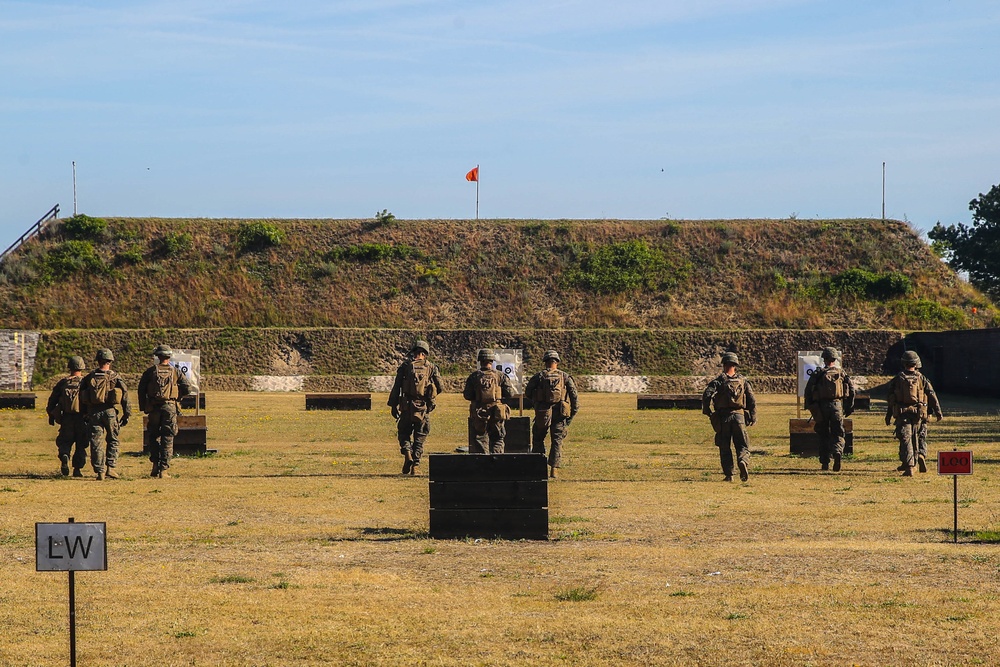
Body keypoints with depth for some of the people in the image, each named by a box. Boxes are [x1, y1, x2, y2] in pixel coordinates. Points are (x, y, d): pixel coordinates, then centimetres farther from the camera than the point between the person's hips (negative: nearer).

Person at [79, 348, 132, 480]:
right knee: (112, 441, 13)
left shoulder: (89, 377, 6)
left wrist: (85, 414, 16)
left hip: (93, 412, 1)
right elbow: (125, 396, -4)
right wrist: (127, 414, 2)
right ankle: (111, 467, 3)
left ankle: (99, 471, 0)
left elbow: (81, 397, 8)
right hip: (110, 411, -1)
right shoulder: (115, 377, 0)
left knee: (96, 442, 4)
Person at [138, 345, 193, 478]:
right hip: (170, 407, 0)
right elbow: (187, 388, -3)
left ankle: (155, 466, 7)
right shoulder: (175, 372, 4)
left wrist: (143, 407, 9)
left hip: (154, 408, 1)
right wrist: (178, 397, 14)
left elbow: (141, 389, 2)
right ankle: (163, 469, -3)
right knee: (167, 439, 3)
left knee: (154, 437, 16)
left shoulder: (150, 371, 4)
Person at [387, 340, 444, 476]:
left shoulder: (405, 366, 3)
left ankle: (407, 454, -11)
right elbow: (440, 387, 0)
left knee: (403, 433, 15)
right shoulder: (431, 367, 3)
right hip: (424, 408, 0)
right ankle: (415, 466, 5)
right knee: (419, 437, 9)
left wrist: (393, 406, 6)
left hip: (407, 407, 0)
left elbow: (396, 387, 1)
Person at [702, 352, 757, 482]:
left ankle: (728, 474, 1)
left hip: (723, 417, -1)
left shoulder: (718, 381, 1)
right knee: (742, 445, 6)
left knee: (724, 447, 8)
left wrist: (708, 412, 1)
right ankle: (743, 461, -25)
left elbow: (707, 396, -12)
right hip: (739, 416, 1)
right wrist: (753, 418, 10)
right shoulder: (743, 381, 8)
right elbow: (752, 400, 3)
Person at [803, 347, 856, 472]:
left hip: (821, 407, 0)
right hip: (837, 405, 0)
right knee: (837, 434, 2)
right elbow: (851, 389, 1)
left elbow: (808, 391, 1)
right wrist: (849, 408, 8)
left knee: (824, 435, 10)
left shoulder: (817, 374, 5)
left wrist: (810, 407, 10)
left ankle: (825, 463, 9)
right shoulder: (841, 373, 7)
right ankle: (838, 453, -26)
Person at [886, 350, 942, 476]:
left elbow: (891, 400, 6)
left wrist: (888, 416, 13)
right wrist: (938, 412, 4)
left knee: (905, 439, -3)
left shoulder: (897, 379, 3)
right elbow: (932, 396, 0)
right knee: (919, 437, 19)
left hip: (902, 414, -1)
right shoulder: (922, 379, 3)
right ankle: (921, 455, -6)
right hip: (918, 414, 1)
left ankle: (909, 467, -12)